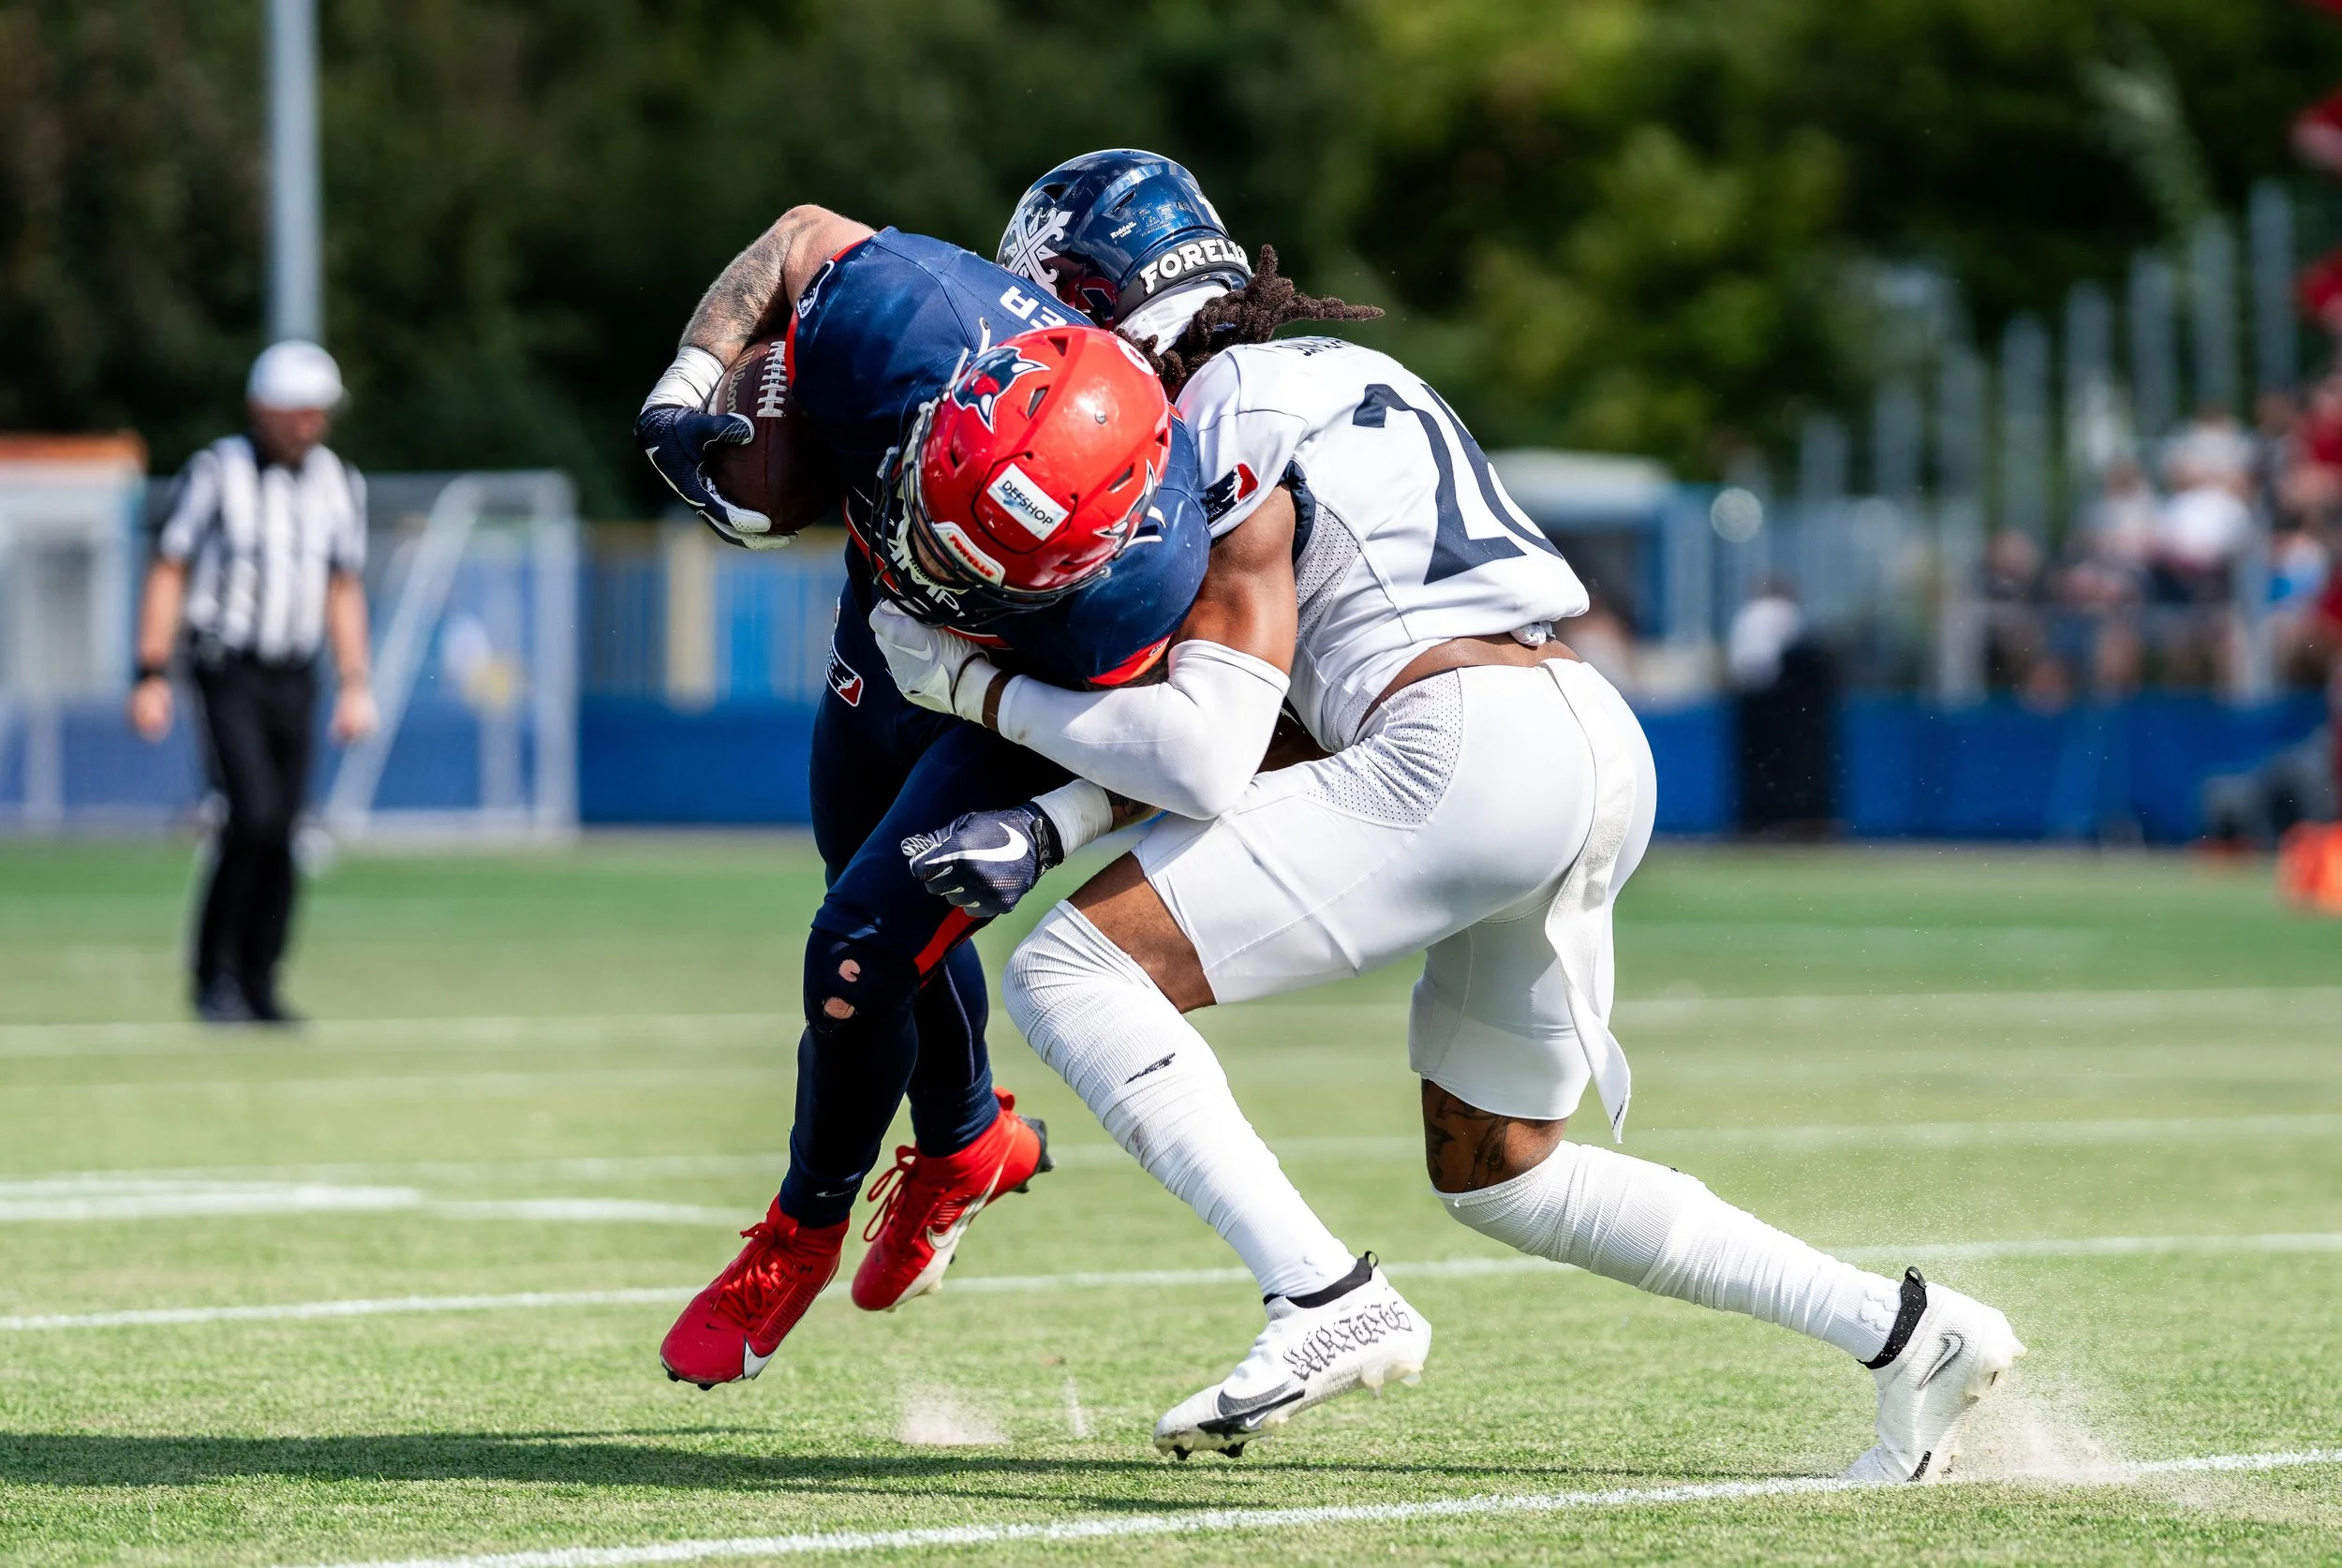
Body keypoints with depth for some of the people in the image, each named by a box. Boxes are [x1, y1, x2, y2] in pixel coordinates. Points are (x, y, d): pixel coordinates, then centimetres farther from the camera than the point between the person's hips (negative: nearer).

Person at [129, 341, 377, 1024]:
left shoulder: (339, 483, 9)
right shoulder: (215, 473, -6)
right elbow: (167, 573, -4)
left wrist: (355, 684, 12)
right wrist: (151, 677, -9)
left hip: (295, 679, 5)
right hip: (226, 672, -5)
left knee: (282, 837, 2)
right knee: (253, 816, -18)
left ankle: (257, 987, 11)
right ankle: (214, 974, -7)